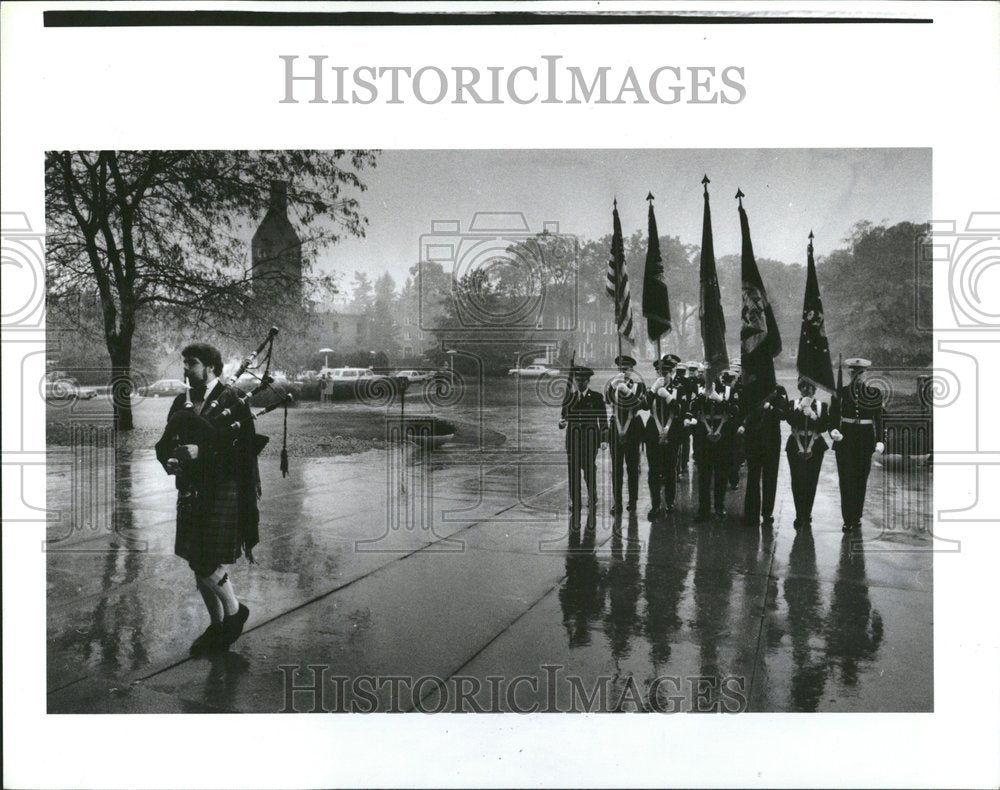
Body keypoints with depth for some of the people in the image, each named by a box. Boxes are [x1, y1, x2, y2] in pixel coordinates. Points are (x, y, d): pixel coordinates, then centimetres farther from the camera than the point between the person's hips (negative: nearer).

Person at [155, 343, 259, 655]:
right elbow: (164, 444, 12)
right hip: (190, 493, 7)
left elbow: (241, 447, -17)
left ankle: (234, 611, 17)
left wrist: (201, 451, -23)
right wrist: (170, 460, -9)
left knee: (207, 561, -8)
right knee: (198, 563, 12)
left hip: (222, 492, -7)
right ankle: (217, 625, 27)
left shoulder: (232, 401, -8)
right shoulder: (182, 403, 11)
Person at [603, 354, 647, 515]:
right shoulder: (612, 384, 4)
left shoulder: (638, 384, 0)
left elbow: (636, 407, -8)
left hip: (633, 425, -1)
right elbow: (612, 406, -3)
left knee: (632, 466, 3)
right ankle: (617, 502, 1)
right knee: (616, 466, -1)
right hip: (616, 426, 1)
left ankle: (632, 501, 10)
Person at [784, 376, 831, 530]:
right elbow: (790, 420, -11)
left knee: (811, 481, 1)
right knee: (797, 480, -6)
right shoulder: (793, 404, 7)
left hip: (815, 447, 1)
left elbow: (825, 426, -3)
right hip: (796, 446, -1)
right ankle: (800, 516, 1)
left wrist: (813, 415, -13)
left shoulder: (822, 406, 8)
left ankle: (806, 516, 12)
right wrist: (801, 407, -16)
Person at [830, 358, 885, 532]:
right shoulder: (841, 392, 2)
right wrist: (834, 430, -20)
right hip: (845, 439, -1)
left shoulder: (874, 394, 4)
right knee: (846, 480, -5)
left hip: (865, 439, 1)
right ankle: (848, 520, -4)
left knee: (861, 480, 8)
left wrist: (880, 441, -5)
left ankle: (857, 517, 20)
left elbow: (878, 419, 4)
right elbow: (834, 415, 0)